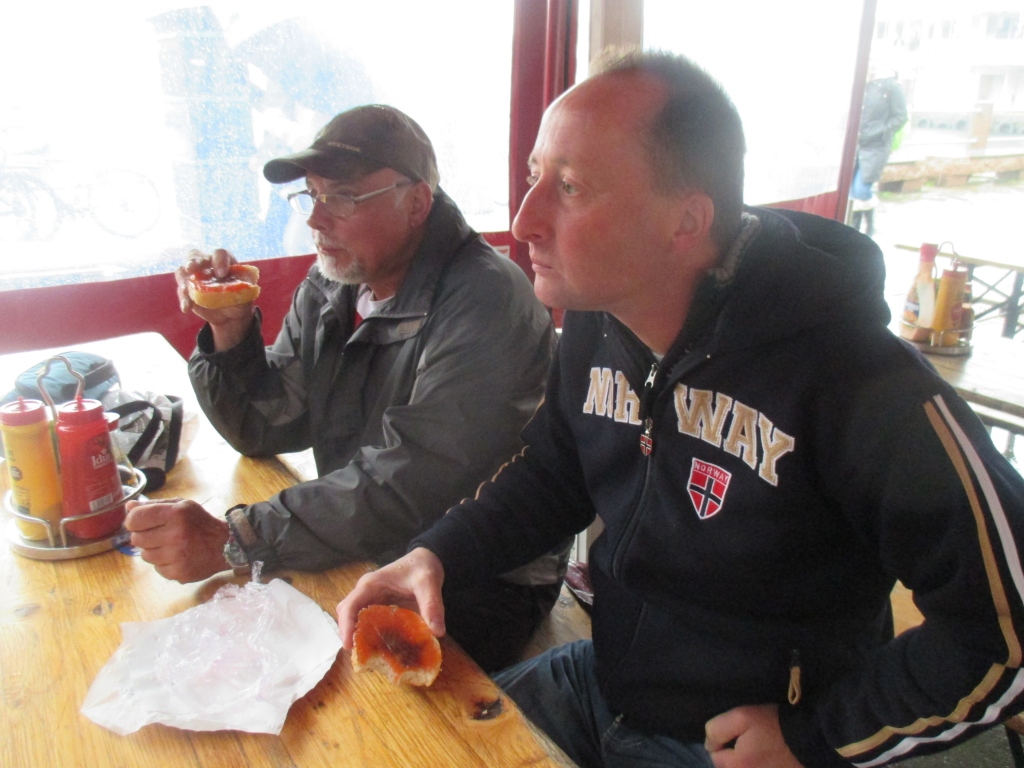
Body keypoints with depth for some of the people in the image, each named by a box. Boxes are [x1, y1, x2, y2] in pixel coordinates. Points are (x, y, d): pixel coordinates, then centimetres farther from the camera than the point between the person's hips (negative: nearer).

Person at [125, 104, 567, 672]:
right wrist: (230, 329, -8)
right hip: (363, 556, 7)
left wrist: (232, 540, -30)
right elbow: (265, 431, 8)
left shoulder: (485, 301, -22)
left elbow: (405, 488, -29)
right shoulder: (328, 289, 4)